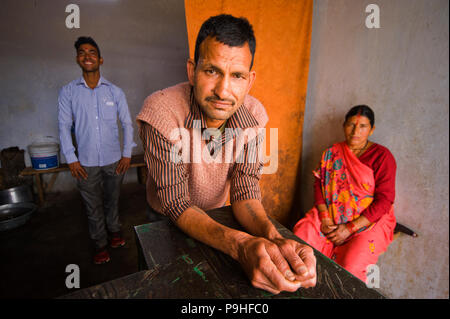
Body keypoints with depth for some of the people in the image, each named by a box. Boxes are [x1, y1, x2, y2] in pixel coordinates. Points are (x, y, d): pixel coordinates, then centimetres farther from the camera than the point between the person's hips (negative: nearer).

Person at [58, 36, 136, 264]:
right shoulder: (68, 92, -1)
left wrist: (127, 153, -3)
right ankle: (100, 244, 29)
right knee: (93, 206, 11)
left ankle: (114, 231, 40)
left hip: (114, 160, 1)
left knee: (112, 199, 17)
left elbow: (127, 123, 2)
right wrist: (71, 159, -5)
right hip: (86, 162, 0)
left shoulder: (115, 91, 0)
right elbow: (64, 126, 0)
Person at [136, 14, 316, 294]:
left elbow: (245, 191, -20)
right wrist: (239, 244, -47)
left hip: (217, 213, 3)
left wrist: (273, 237, -40)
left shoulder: (253, 115, -21)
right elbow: (176, 204, -31)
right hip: (168, 219, -2)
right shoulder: (161, 113, -33)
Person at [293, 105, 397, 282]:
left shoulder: (382, 156, -3)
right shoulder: (332, 152, 9)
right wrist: (324, 217, -9)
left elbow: (384, 200, -9)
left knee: (348, 269, -26)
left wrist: (350, 228, -15)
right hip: (330, 216, 3)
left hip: (369, 222, -3)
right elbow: (319, 184, 5)